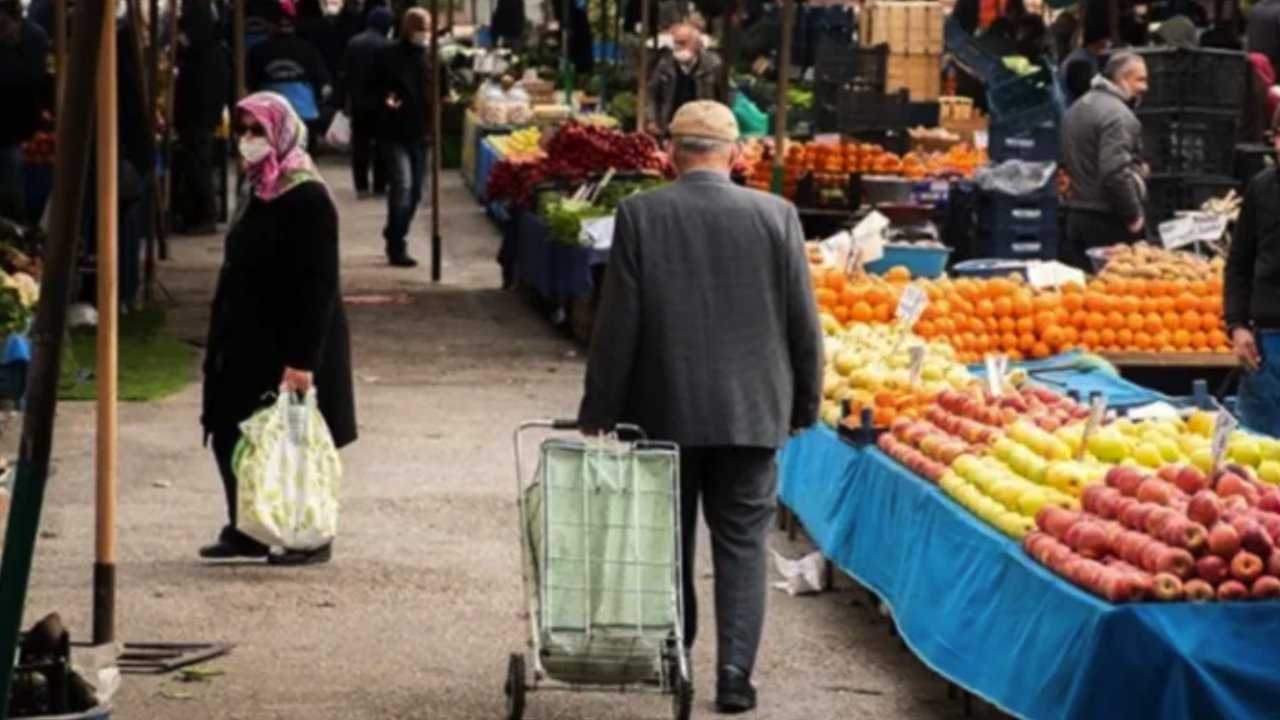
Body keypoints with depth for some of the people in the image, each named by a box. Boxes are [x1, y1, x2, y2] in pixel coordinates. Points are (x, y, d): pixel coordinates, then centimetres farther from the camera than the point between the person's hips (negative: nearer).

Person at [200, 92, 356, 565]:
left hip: (289, 347, -9)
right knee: (231, 435, 10)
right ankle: (245, 529, 20)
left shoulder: (308, 200, -17)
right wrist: (220, 341, 16)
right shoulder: (256, 192, 11)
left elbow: (318, 287, -21)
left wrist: (302, 360, -25)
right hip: (246, 343, 9)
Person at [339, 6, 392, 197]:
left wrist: (347, 98, 11)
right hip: (379, 102, -4)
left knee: (360, 144, 8)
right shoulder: (386, 45, -15)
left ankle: (361, 186, 6)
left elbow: (345, 73, 6)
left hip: (358, 102, 4)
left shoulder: (354, 43, 3)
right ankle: (380, 185, 6)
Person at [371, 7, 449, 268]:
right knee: (402, 185, -17)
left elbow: (443, 88, 18)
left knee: (416, 191, 12)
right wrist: (385, 99, -20)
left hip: (423, 133, 6)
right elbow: (375, 87, 0)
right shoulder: (390, 57, -6)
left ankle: (395, 238, 29)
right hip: (395, 134, -6)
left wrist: (445, 98, -4)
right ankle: (397, 247, -13)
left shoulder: (434, 59, 8)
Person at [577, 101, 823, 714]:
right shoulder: (776, 216, -5)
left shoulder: (641, 216, -8)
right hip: (750, 410, 0)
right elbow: (802, 322, -1)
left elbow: (617, 324, -6)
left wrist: (599, 411, 2)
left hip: (664, 410, 0)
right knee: (741, 544, 5)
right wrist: (803, 404, 11)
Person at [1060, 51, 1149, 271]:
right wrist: (1133, 215, -13)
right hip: (1107, 220, -9)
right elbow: (1115, 173, -24)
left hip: (1075, 214, 9)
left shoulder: (1079, 108, 17)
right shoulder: (1116, 114, -15)